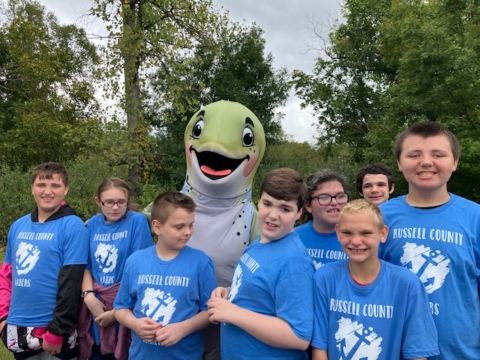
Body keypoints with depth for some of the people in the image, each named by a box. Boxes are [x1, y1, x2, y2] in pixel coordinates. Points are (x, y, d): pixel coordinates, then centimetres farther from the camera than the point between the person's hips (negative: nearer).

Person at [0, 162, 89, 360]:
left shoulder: (72, 226, -13)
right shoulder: (18, 226, 5)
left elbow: (71, 284, -15)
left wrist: (57, 331, -15)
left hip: (54, 331, -5)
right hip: (18, 330, 6)